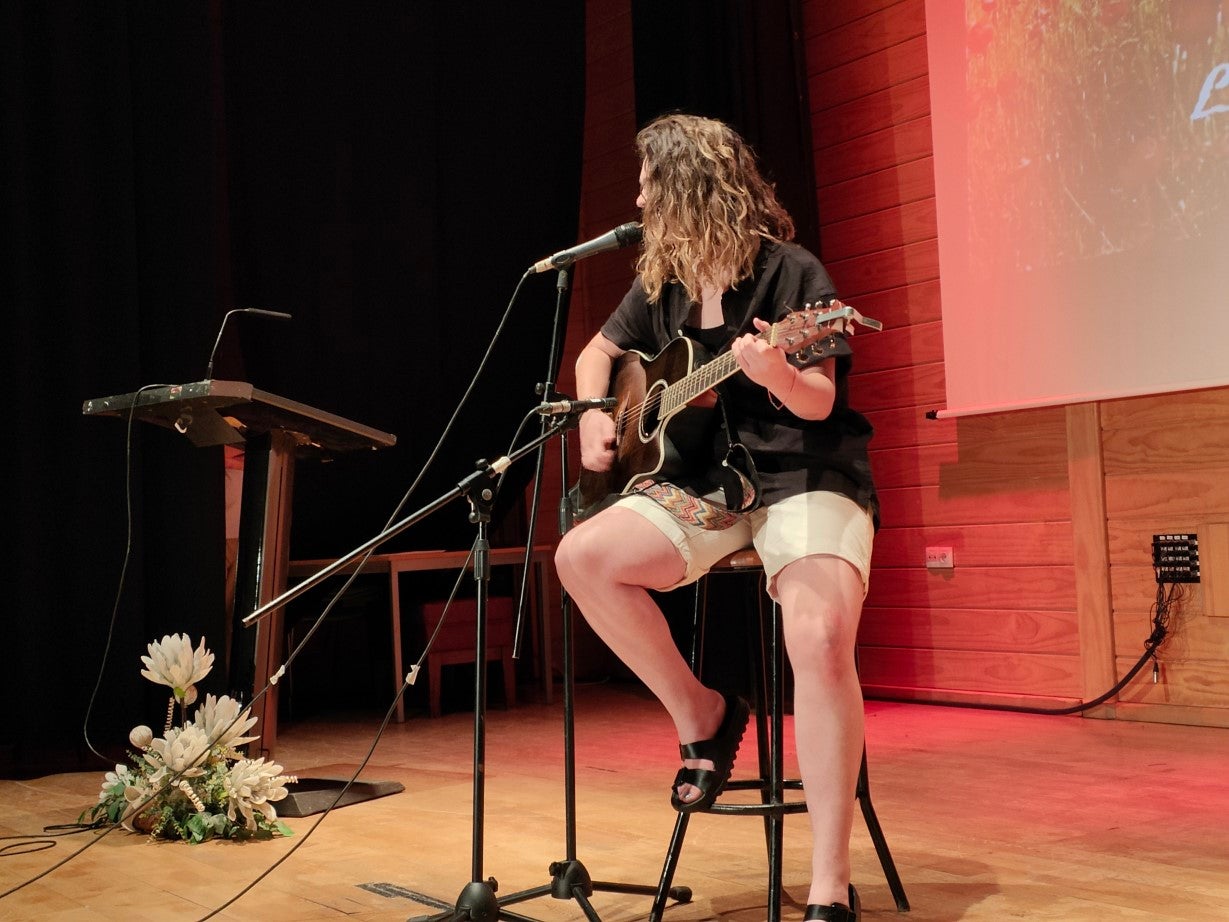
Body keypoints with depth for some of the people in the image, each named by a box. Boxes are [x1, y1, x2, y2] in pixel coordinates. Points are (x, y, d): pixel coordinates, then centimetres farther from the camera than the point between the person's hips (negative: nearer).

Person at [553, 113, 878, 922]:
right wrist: (594, 416, 5)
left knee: (820, 636, -33)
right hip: (707, 482, 6)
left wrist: (778, 375, -35)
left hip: (805, 478, -6)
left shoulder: (792, 272, -9)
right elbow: (600, 352, 24)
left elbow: (819, 403, -14)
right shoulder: (661, 282, 9)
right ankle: (702, 716, -1)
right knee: (582, 556, -18)